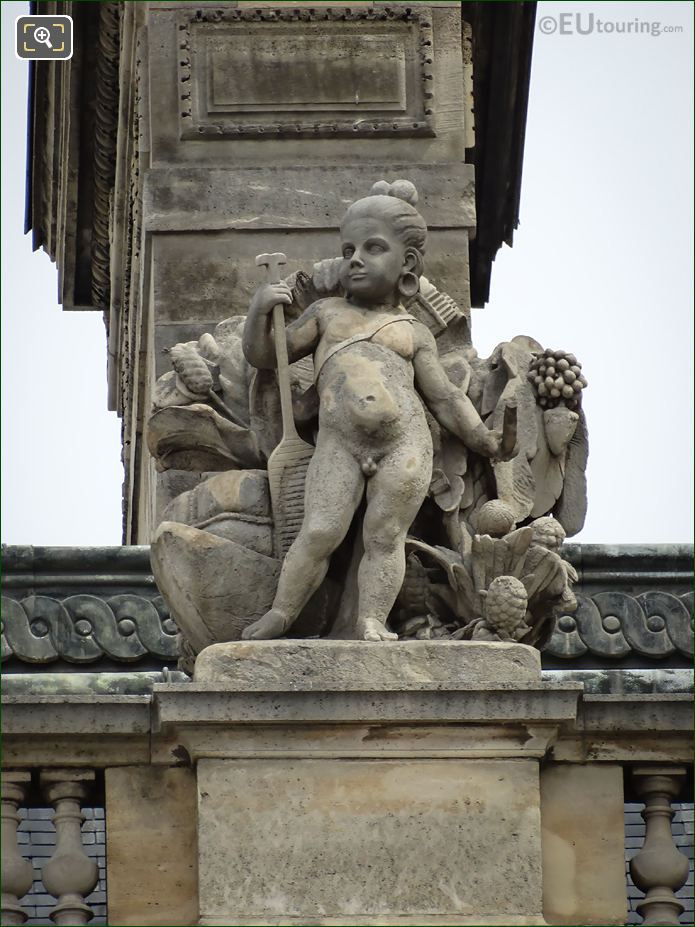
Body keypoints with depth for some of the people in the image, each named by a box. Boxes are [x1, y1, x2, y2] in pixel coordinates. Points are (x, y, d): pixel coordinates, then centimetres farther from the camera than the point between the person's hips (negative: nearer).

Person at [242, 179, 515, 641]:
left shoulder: (413, 332, 17)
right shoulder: (326, 313, 20)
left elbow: (445, 398, 14)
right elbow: (265, 355, 20)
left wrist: (485, 439, 2)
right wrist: (261, 309, 2)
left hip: (405, 442, 0)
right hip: (339, 443, 0)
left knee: (385, 534, -3)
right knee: (319, 532, -8)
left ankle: (372, 620, 0)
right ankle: (281, 612, 2)